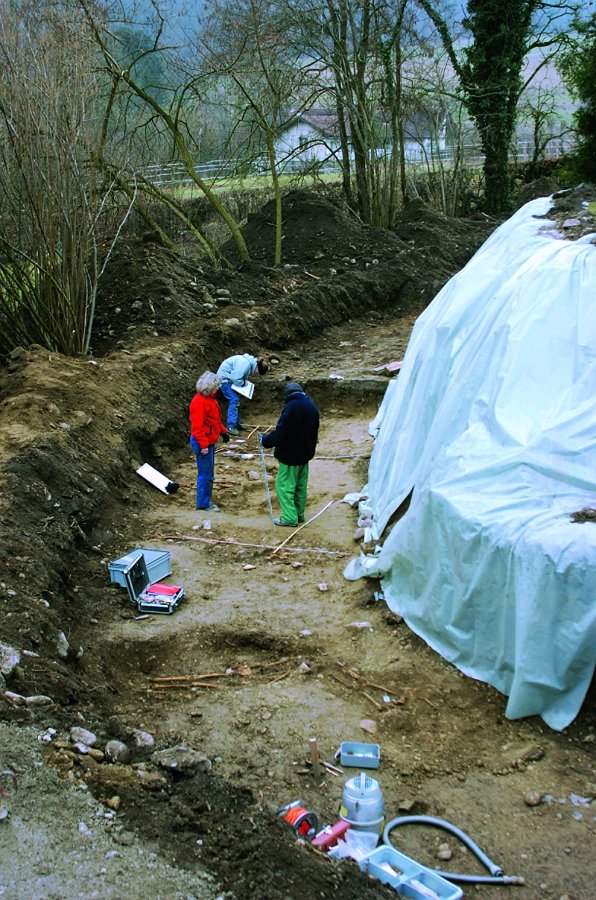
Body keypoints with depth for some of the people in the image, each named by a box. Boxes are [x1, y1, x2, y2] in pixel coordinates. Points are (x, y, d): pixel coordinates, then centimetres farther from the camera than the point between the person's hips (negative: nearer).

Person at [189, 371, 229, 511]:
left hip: (210, 441, 10)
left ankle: (206, 500, 25)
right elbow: (198, 426, -23)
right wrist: (203, 444, -23)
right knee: (205, 474, -2)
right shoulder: (199, 402, -22)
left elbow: (215, 419, 21)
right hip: (203, 443, -10)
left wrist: (223, 432, 13)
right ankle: (203, 504, 7)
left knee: (209, 473, 16)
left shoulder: (210, 398, 10)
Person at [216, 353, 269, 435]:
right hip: (224, 378, -10)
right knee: (234, 400, -16)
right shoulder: (245, 364, -30)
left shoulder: (251, 361, 2)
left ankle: (236, 423, 26)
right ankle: (230, 427, -16)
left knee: (236, 400, 15)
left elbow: (242, 375, 16)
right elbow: (236, 378, -31)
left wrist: (245, 381, 0)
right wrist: (244, 383, -15)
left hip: (230, 378, 10)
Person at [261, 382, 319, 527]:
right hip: (305, 455, 8)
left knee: (284, 485, 0)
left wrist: (265, 440, -6)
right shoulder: (312, 407, 5)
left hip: (289, 455, -8)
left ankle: (289, 517, -1)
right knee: (301, 486, 17)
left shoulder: (291, 407, -21)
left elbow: (280, 433, -21)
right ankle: (299, 514, 25)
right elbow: (314, 432, 15)